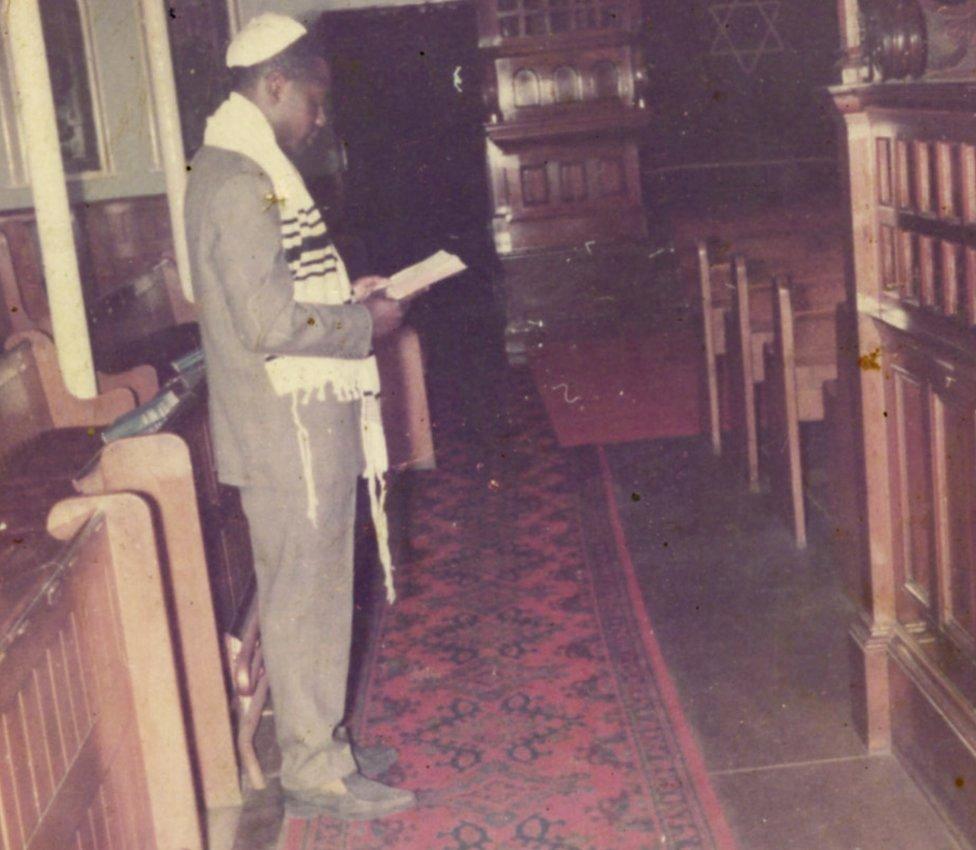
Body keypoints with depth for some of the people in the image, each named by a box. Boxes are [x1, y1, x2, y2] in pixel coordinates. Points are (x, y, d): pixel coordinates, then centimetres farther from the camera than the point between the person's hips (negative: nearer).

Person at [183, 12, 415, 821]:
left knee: (313, 597, 17)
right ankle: (317, 774, 13)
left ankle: (319, 746, 30)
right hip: (289, 431, -10)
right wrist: (364, 323, -12)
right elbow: (270, 324, -25)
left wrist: (346, 295, 11)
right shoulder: (240, 183, -19)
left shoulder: (249, 170, 15)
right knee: (306, 600, 0)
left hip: (306, 425, 10)